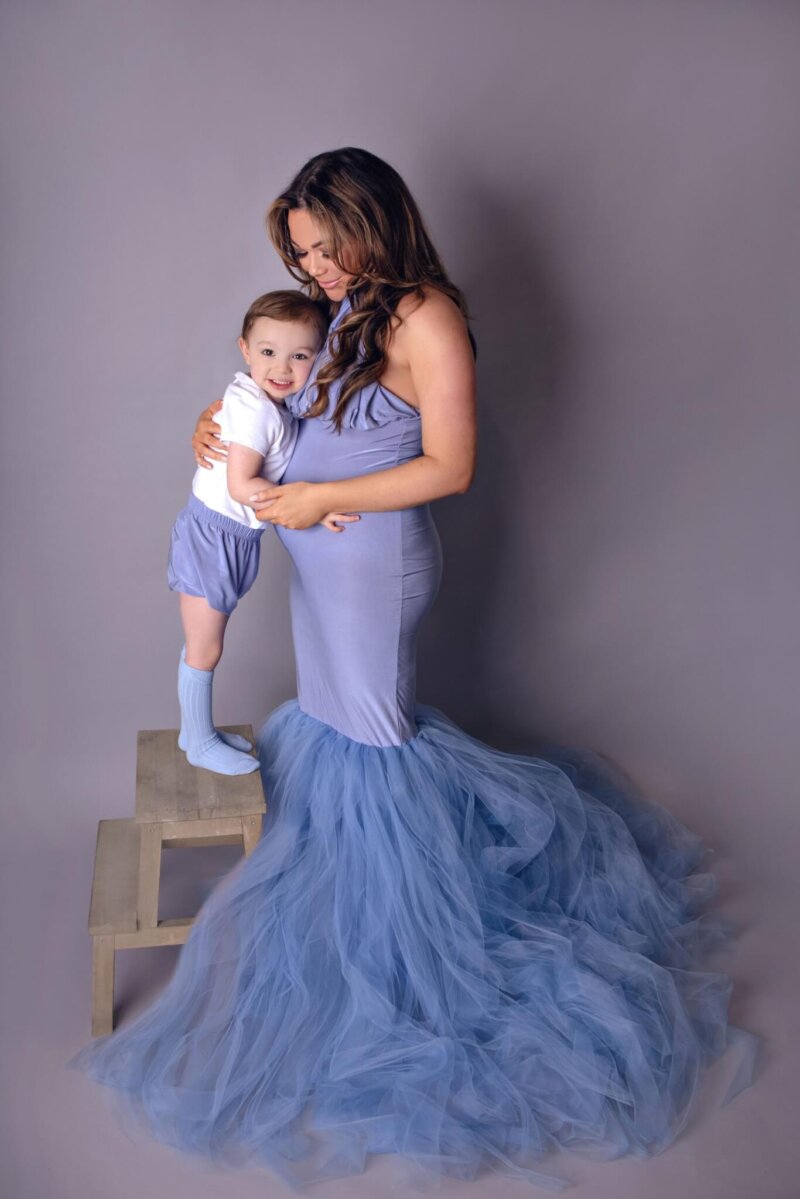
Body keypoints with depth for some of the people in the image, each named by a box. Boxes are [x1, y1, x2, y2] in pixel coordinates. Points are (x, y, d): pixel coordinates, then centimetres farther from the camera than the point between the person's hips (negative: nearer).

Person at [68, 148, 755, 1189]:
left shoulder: (426, 320, -21)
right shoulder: (351, 308, 6)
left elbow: (450, 468, -22)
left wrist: (321, 499, -22)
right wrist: (231, 418, 2)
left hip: (372, 561, -8)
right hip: (322, 556, 9)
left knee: (366, 729, 7)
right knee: (329, 714, 20)